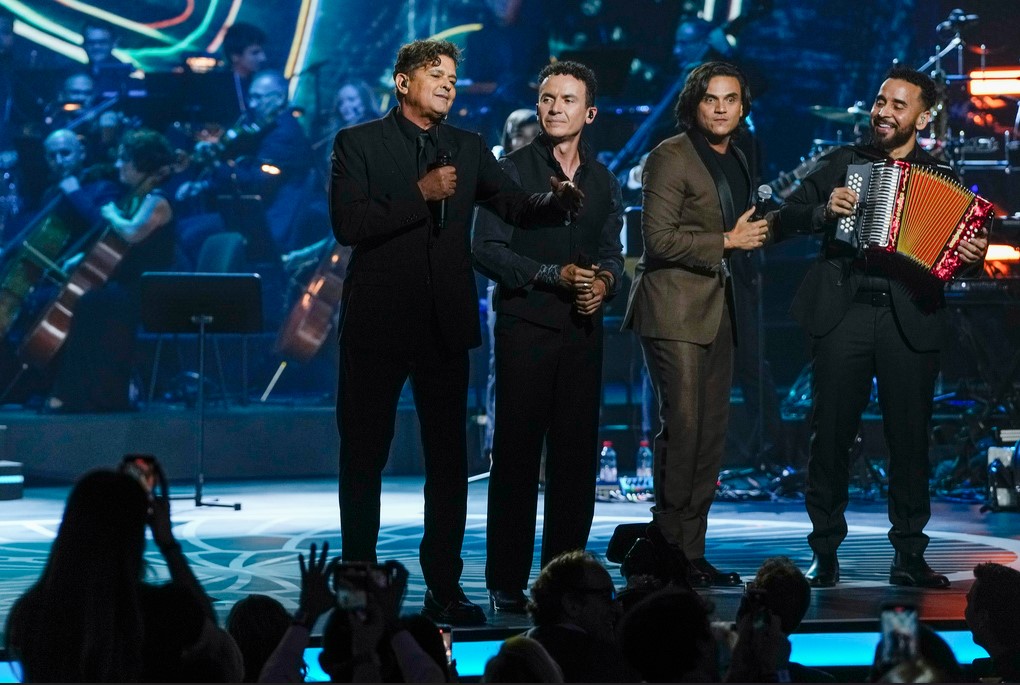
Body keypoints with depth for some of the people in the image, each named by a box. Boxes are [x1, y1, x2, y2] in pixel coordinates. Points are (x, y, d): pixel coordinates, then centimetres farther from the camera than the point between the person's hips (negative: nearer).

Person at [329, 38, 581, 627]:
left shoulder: (469, 148, 12)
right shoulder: (359, 143, -1)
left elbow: (516, 205, 3)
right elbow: (349, 224, -12)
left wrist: (557, 201, -17)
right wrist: (421, 195, -18)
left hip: (445, 322, 4)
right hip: (379, 319, -4)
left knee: (449, 456, 4)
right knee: (364, 452, 4)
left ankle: (445, 586, 8)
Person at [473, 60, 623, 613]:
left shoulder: (603, 182, 14)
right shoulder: (513, 170, -1)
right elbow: (487, 250, -7)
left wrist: (604, 281, -5)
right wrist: (555, 275, -16)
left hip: (583, 329, 4)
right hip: (525, 325, -4)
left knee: (577, 454, 3)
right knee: (516, 454, -4)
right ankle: (507, 583, -1)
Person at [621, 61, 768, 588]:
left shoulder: (736, 160, 17)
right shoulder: (671, 157, -9)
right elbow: (659, 238, -16)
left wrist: (755, 230, 14)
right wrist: (726, 242, -14)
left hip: (717, 309, 8)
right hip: (674, 309, -8)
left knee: (712, 431, 6)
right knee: (682, 425, -13)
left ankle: (692, 550, 10)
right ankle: (670, 550, -8)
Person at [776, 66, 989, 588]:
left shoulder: (943, 179, 12)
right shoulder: (842, 163, 13)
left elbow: (953, 243, 8)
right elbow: (787, 217, 10)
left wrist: (971, 253, -14)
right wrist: (825, 210, -9)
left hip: (910, 317, 0)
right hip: (843, 313, 0)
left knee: (910, 437, 1)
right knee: (831, 433, 0)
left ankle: (909, 555, 9)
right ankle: (825, 554, 8)